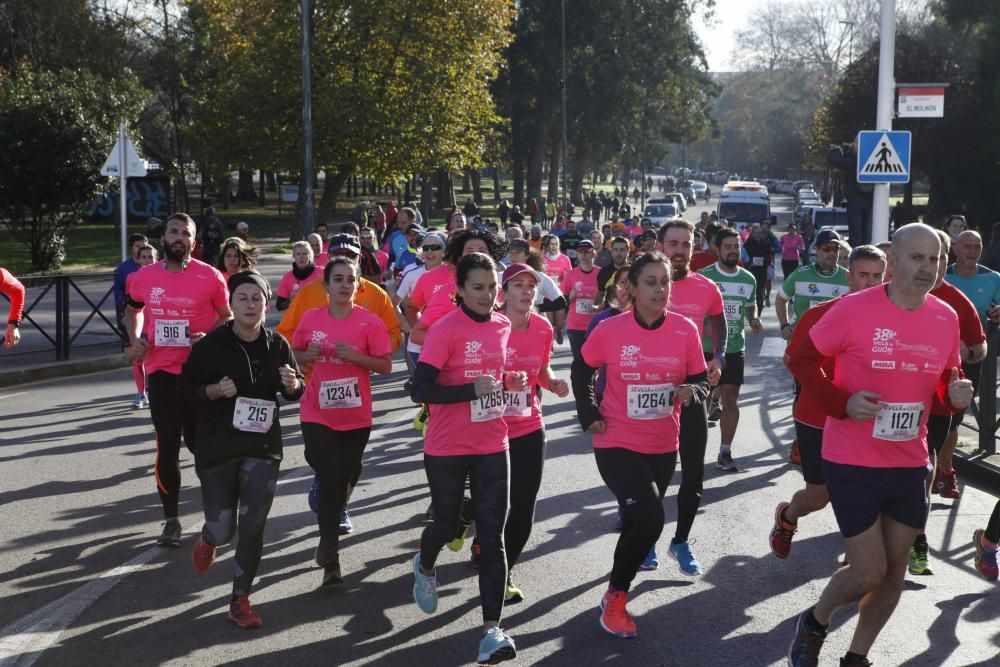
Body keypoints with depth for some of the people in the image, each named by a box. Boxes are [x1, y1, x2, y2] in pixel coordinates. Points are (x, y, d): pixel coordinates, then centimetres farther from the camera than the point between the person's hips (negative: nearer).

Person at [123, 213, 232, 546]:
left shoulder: (210, 277, -7)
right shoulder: (142, 277, 1)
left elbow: (226, 316, 6)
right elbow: (132, 310, 21)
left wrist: (209, 338, -14)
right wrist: (135, 340, 2)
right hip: (161, 371, 2)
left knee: (201, 442, 9)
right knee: (167, 446, 3)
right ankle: (171, 520, 15)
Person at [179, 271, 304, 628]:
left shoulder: (277, 345, -1)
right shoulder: (211, 344, -8)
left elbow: (294, 392, 12)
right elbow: (185, 387, -2)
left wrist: (292, 384, -12)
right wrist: (215, 390, -21)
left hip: (263, 447, 2)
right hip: (217, 448, -2)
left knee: (253, 527, -1)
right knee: (223, 529, 1)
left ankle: (240, 600, 14)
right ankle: (208, 540, 40)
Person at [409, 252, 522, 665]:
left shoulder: (503, 326, 4)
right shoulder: (445, 331, -16)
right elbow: (420, 390, -21)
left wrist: (511, 382, -1)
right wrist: (472, 390, -30)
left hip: (493, 446, 4)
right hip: (447, 449, -4)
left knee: (492, 538, -2)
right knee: (447, 525, 15)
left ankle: (492, 629, -1)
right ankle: (425, 568, 50)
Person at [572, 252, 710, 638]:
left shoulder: (686, 330, -8)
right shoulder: (609, 331, -13)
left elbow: (701, 380, 2)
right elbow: (583, 373, 3)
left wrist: (691, 391, -20)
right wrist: (588, 414, -5)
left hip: (663, 446, 4)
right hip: (617, 444, -4)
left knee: (638, 521, 18)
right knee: (649, 519, -17)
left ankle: (620, 586, 44)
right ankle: (614, 597, 5)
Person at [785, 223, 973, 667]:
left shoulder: (946, 318, 0)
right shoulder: (853, 309, -16)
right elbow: (801, 359, -7)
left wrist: (956, 393, -8)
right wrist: (841, 401, -20)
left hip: (910, 466, 6)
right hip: (853, 464, -5)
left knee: (894, 572, 13)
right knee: (868, 572, -3)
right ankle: (814, 623, 28)